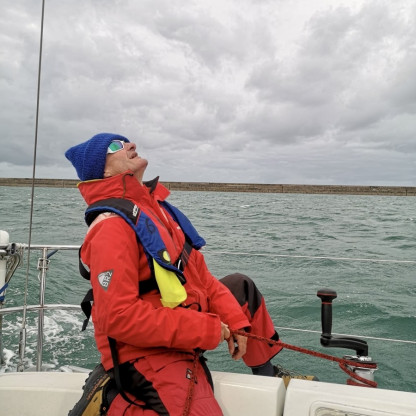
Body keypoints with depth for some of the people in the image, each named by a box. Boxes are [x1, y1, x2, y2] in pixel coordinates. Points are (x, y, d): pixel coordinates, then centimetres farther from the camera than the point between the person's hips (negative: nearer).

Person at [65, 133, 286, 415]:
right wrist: (206, 329, -24)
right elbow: (120, 317, -27)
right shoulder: (112, 226, -21)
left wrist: (235, 320, 2)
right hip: (150, 353, -9)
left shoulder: (156, 207, 7)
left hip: (186, 320, 10)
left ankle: (268, 375, 33)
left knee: (242, 288, 22)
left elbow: (197, 275, 10)